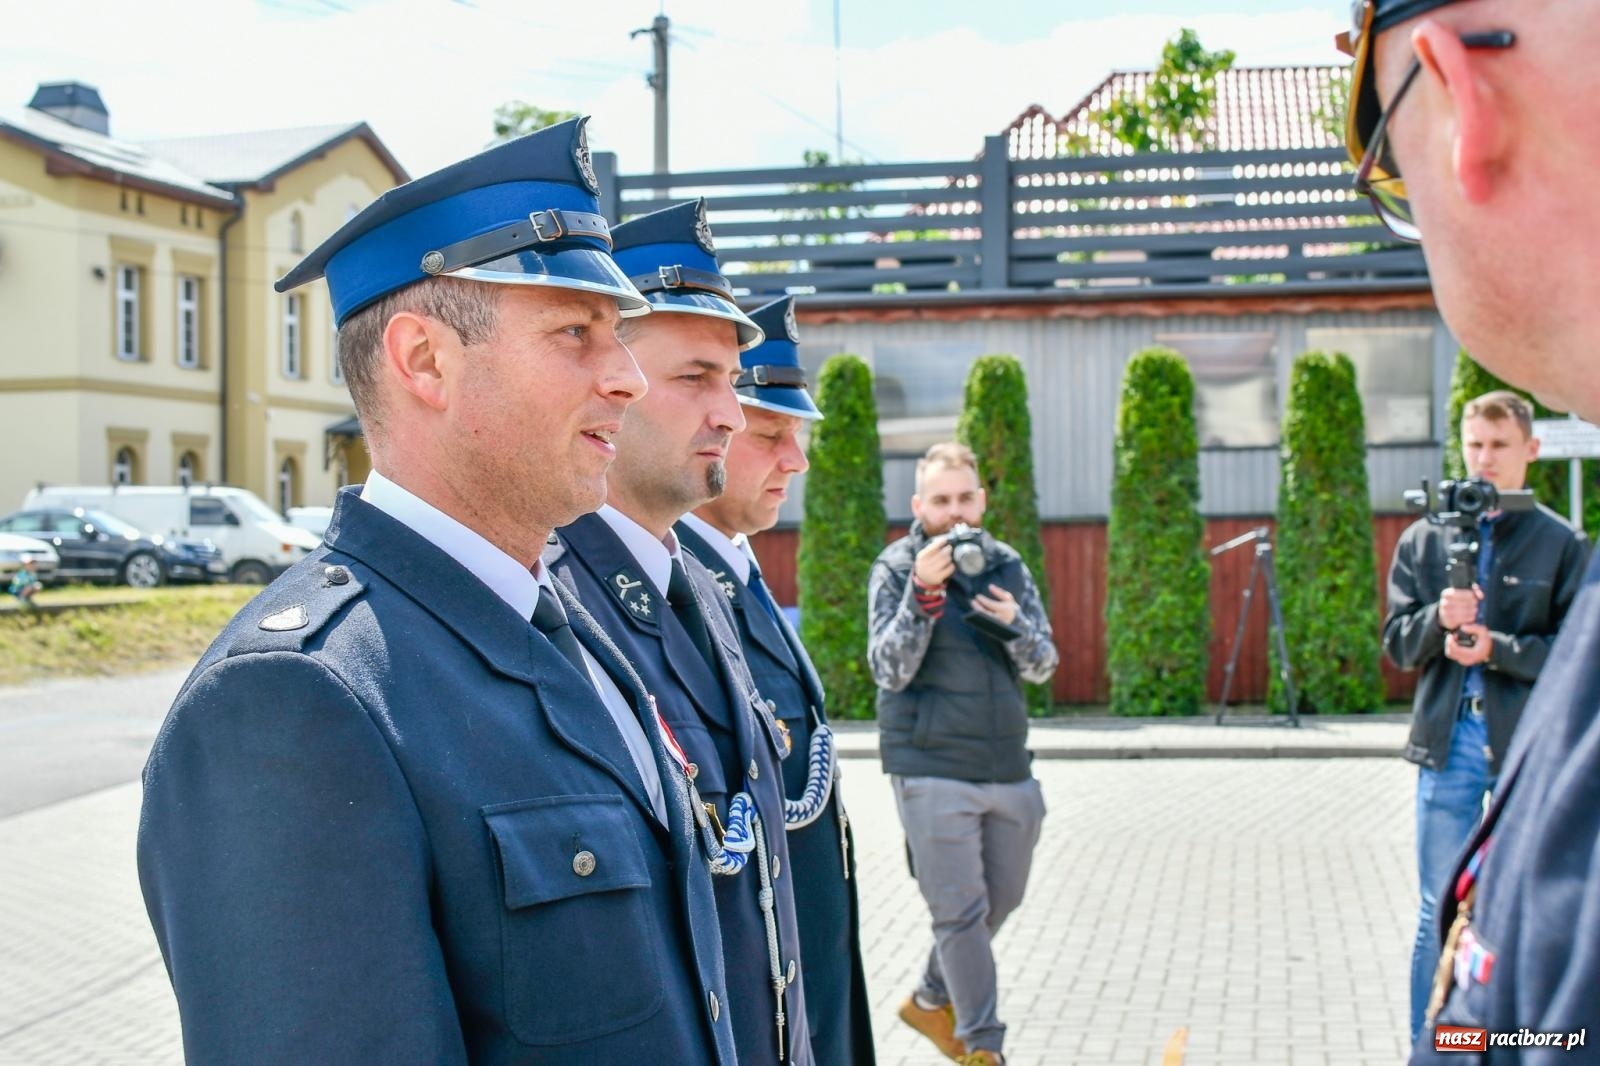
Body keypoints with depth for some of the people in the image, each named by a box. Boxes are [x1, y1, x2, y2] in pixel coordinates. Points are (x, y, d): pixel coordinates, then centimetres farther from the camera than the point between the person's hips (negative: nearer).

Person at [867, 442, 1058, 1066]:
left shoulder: (1007, 565, 8)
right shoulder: (896, 569, -4)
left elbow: (1043, 667, 4)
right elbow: (890, 670, -12)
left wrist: (1014, 624, -17)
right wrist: (923, 593, -24)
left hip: (1008, 767, 5)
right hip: (932, 770, -5)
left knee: (1002, 898, 16)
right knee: (960, 909, -3)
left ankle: (932, 1001, 36)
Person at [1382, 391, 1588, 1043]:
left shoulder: (1562, 544, 2)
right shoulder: (1424, 541, 8)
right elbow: (1398, 644, 5)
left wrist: (1495, 648, -16)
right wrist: (1438, 618, -15)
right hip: (1447, 745, 1)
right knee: (1440, 915, 7)